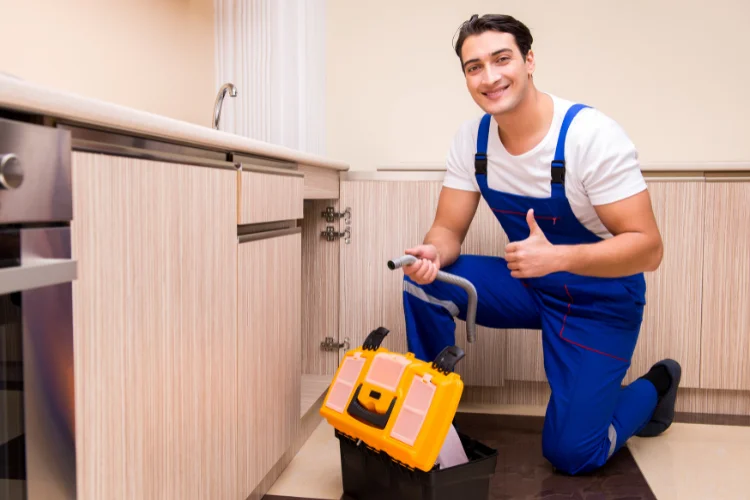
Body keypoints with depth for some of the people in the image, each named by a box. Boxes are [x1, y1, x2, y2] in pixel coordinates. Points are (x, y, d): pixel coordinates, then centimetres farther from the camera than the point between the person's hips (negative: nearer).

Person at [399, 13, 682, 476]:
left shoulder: (592, 135, -25)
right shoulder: (472, 139, -9)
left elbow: (648, 248, -24)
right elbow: (448, 230, -5)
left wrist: (557, 256, -39)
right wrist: (433, 255, -29)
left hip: (600, 300, -4)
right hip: (527, 286, 5)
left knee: (569, 454, -6)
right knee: (423, 283, -18)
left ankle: (655, 386, 24)